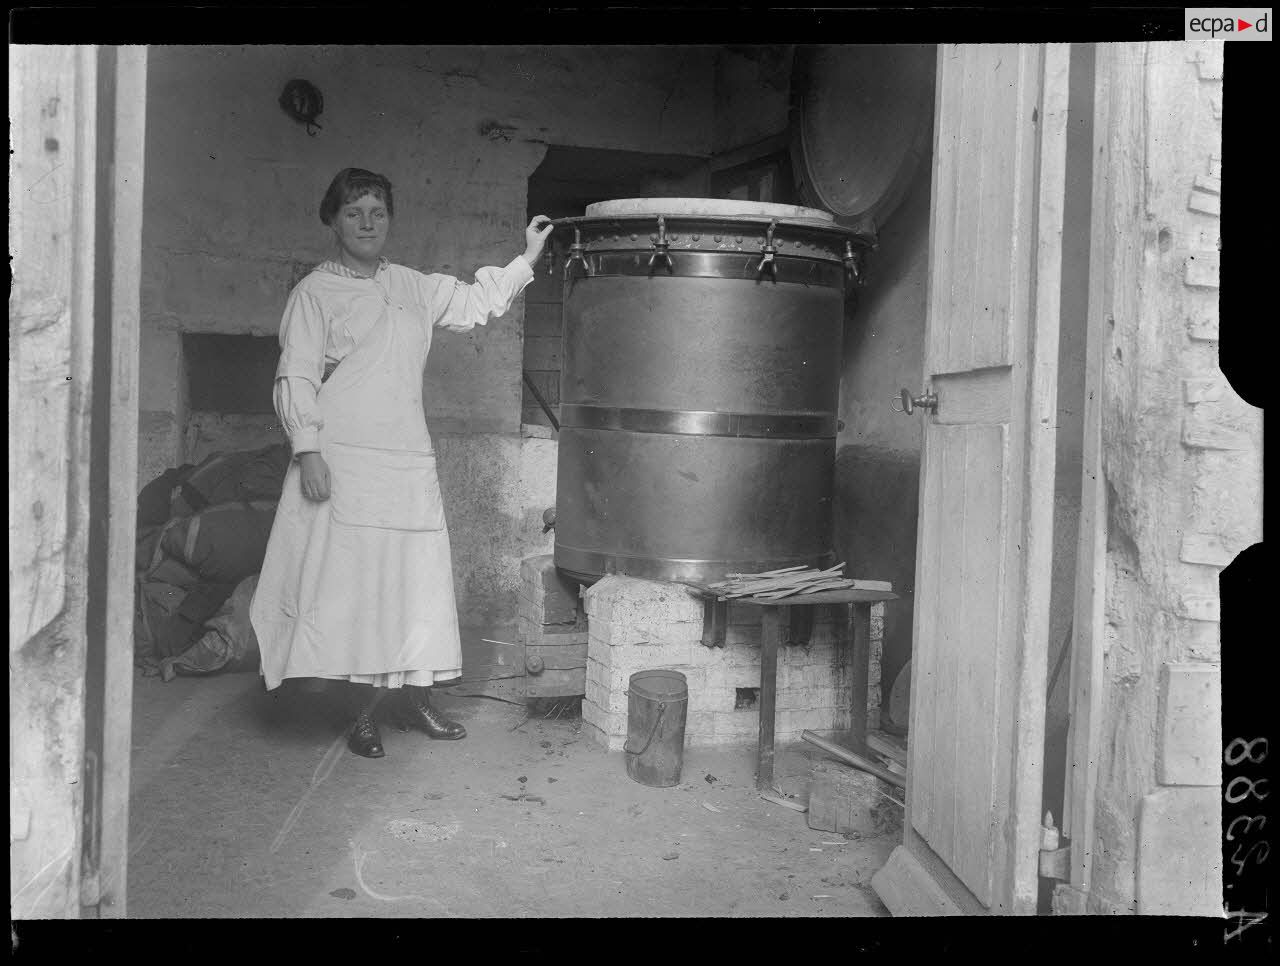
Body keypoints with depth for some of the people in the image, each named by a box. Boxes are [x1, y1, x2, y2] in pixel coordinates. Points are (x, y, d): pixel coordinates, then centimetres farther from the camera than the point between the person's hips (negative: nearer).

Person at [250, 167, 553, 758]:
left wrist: (528, 258, 14)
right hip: (343, 462, -5)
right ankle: (364, 713, 7)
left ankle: (411, 697, 20)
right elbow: (295, 378, -5)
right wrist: (308, 450, -15)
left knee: (417, 579, 7)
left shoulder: (413, 288, 16)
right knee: (353, 582, -4)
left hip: (408, 461, 5)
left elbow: (478, 303, 22)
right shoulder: (315, 292, 1)